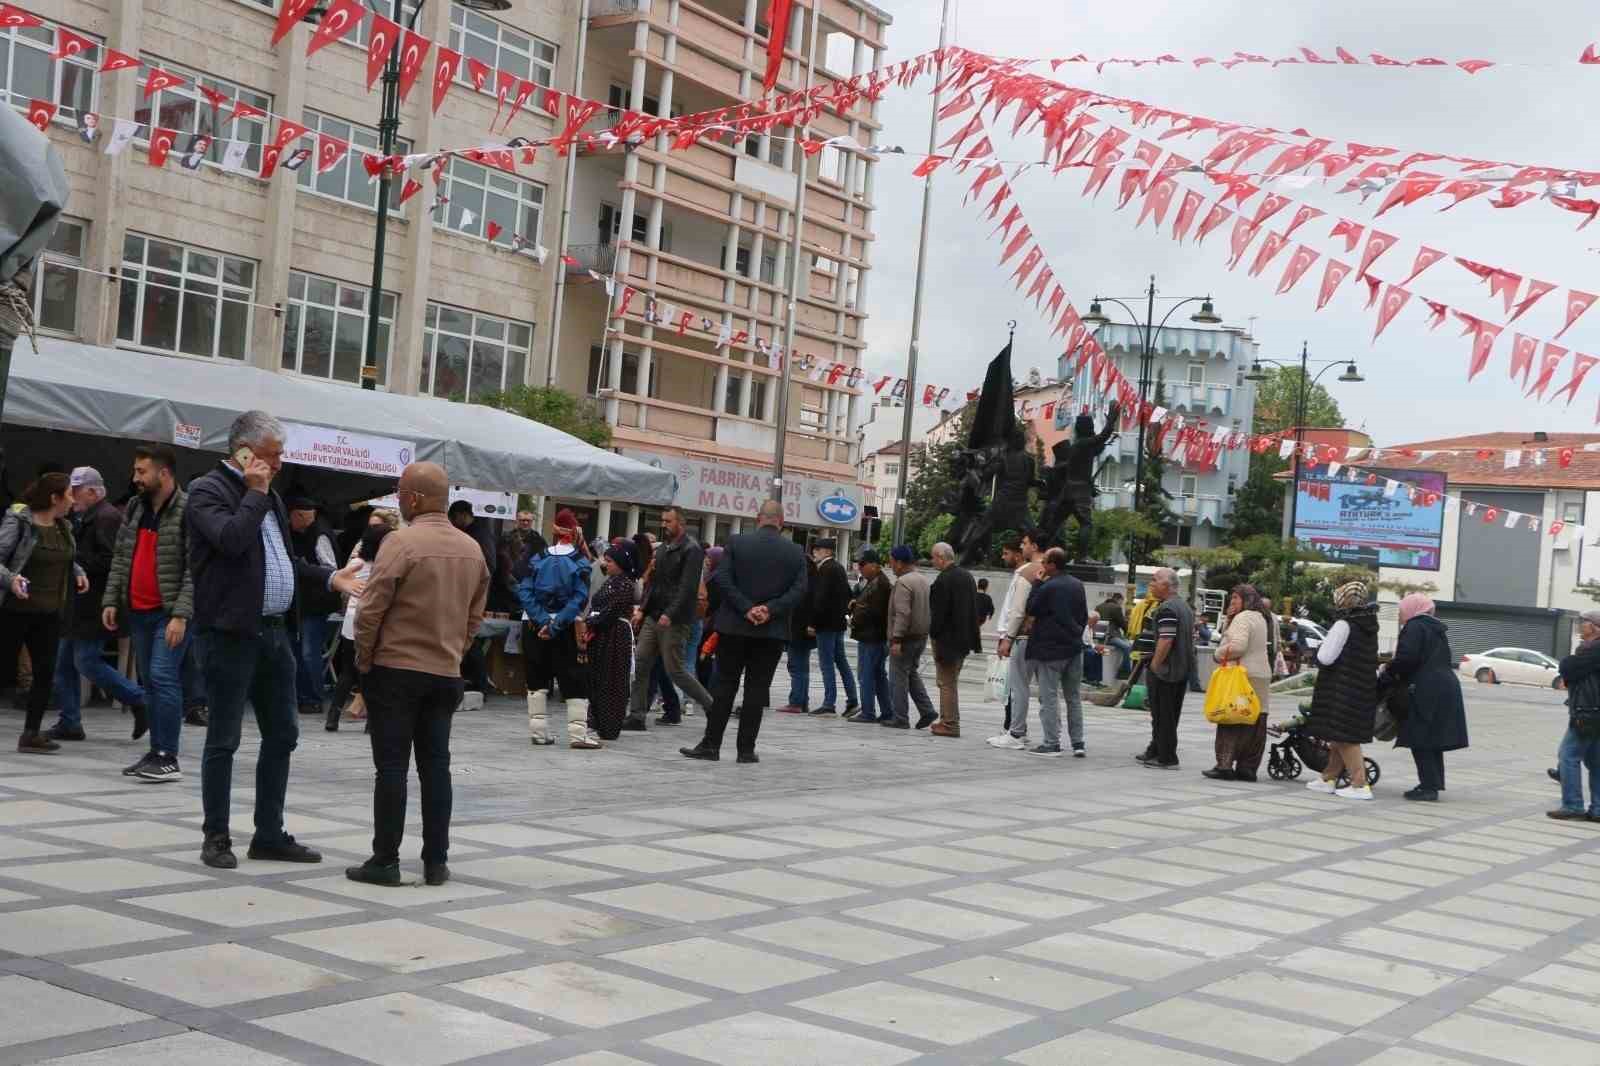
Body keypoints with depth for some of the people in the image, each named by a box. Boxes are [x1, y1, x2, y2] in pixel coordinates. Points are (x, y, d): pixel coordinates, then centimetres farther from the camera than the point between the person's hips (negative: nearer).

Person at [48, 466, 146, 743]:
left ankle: (140, 702, 0)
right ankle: (69, 722, 16)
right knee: (64, 663, 10)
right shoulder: (84, 518, 18)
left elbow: (109, 561, -23)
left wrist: (72, 560, -18)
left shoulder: (107, 518, -15)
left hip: (93, 609, -10)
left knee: (87, 662, -10)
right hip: (78, 608, 10)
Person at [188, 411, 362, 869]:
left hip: (275, 631, 8)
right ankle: (216, 838, 11)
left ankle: (269, 835, 19)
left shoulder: (268, 495, 17)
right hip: (231, 633, -8)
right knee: (223, 740, 1)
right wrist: (256, 492, -13)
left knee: (282, 735, 11)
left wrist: (329, 576, 15)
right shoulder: (207, 490, -7)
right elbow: (232, 539, -25)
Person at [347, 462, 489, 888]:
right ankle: (436, 861, 12)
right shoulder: (472, 549, 6)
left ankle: (385, 860, 3)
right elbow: (475, 615, 12)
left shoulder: (401, 542, -14)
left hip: (396, 669, -5)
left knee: (392, 766, 0)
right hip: (446, 673, 5)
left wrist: (364, 658, -2)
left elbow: (371, 609, -14)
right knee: (436, 765, 10)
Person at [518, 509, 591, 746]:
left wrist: (543, 621, -12)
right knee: (573, 679, 4)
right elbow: (580, 598, -14)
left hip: (533, 625, 2)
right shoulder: (580, 563, -4)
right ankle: (578, 729, -4)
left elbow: (525, 591, -7)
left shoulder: (538, 559, 2)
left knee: (537, 679, 10)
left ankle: (538, 731, 8)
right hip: (565, 628, -2)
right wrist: (555, 625, -16)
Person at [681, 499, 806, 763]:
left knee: (725, 685, 7)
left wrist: (746, 608, -10)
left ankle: (711, 744, 7)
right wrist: (770, 610, -10)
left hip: (735, 626, 0)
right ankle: (746, 749, 5)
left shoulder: (736, 543, -2)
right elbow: (799, 589, -5)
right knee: (757, 689, 5)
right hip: (773, 631, 1)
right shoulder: (795, 552, 2)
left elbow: (722, 578, -9)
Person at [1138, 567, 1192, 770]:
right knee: (1170, 716, 15)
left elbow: (1166, 640, -24)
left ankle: (1166, 758, -1)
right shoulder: (1185, 607, 15)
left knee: (1163, 715, -3)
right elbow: (1191, 638, 20)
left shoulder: (1166, 609, -17)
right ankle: (1155, 752, 25)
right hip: (1183, 671, 10)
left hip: (1165, 671, -10)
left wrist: (1154, 665, -17)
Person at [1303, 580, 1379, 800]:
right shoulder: (1369, 627, 10)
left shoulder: (1343, 625, -16)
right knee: (1340, 737, 17)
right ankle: (1329, 778, 26)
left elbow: (1326, 657, -18)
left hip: (1342, 689, -9)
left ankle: (1360, 784, -11)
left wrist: (1321, 647, 4)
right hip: (1363, 689, 9)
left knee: (1344, 737, -6)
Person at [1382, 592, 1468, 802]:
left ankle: (1429, 786, -8)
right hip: (1446, 688, 9)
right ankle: (1434, 784, 19)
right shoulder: (1436, 629, 21)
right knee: (1433, 740, 15)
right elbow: (1445, 660, 20)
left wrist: (1386, 677, -5)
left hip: (1426, 692, -9)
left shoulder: (1414, 627, -8)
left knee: (1420, 741, -5)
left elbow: (1405, 659, -19)